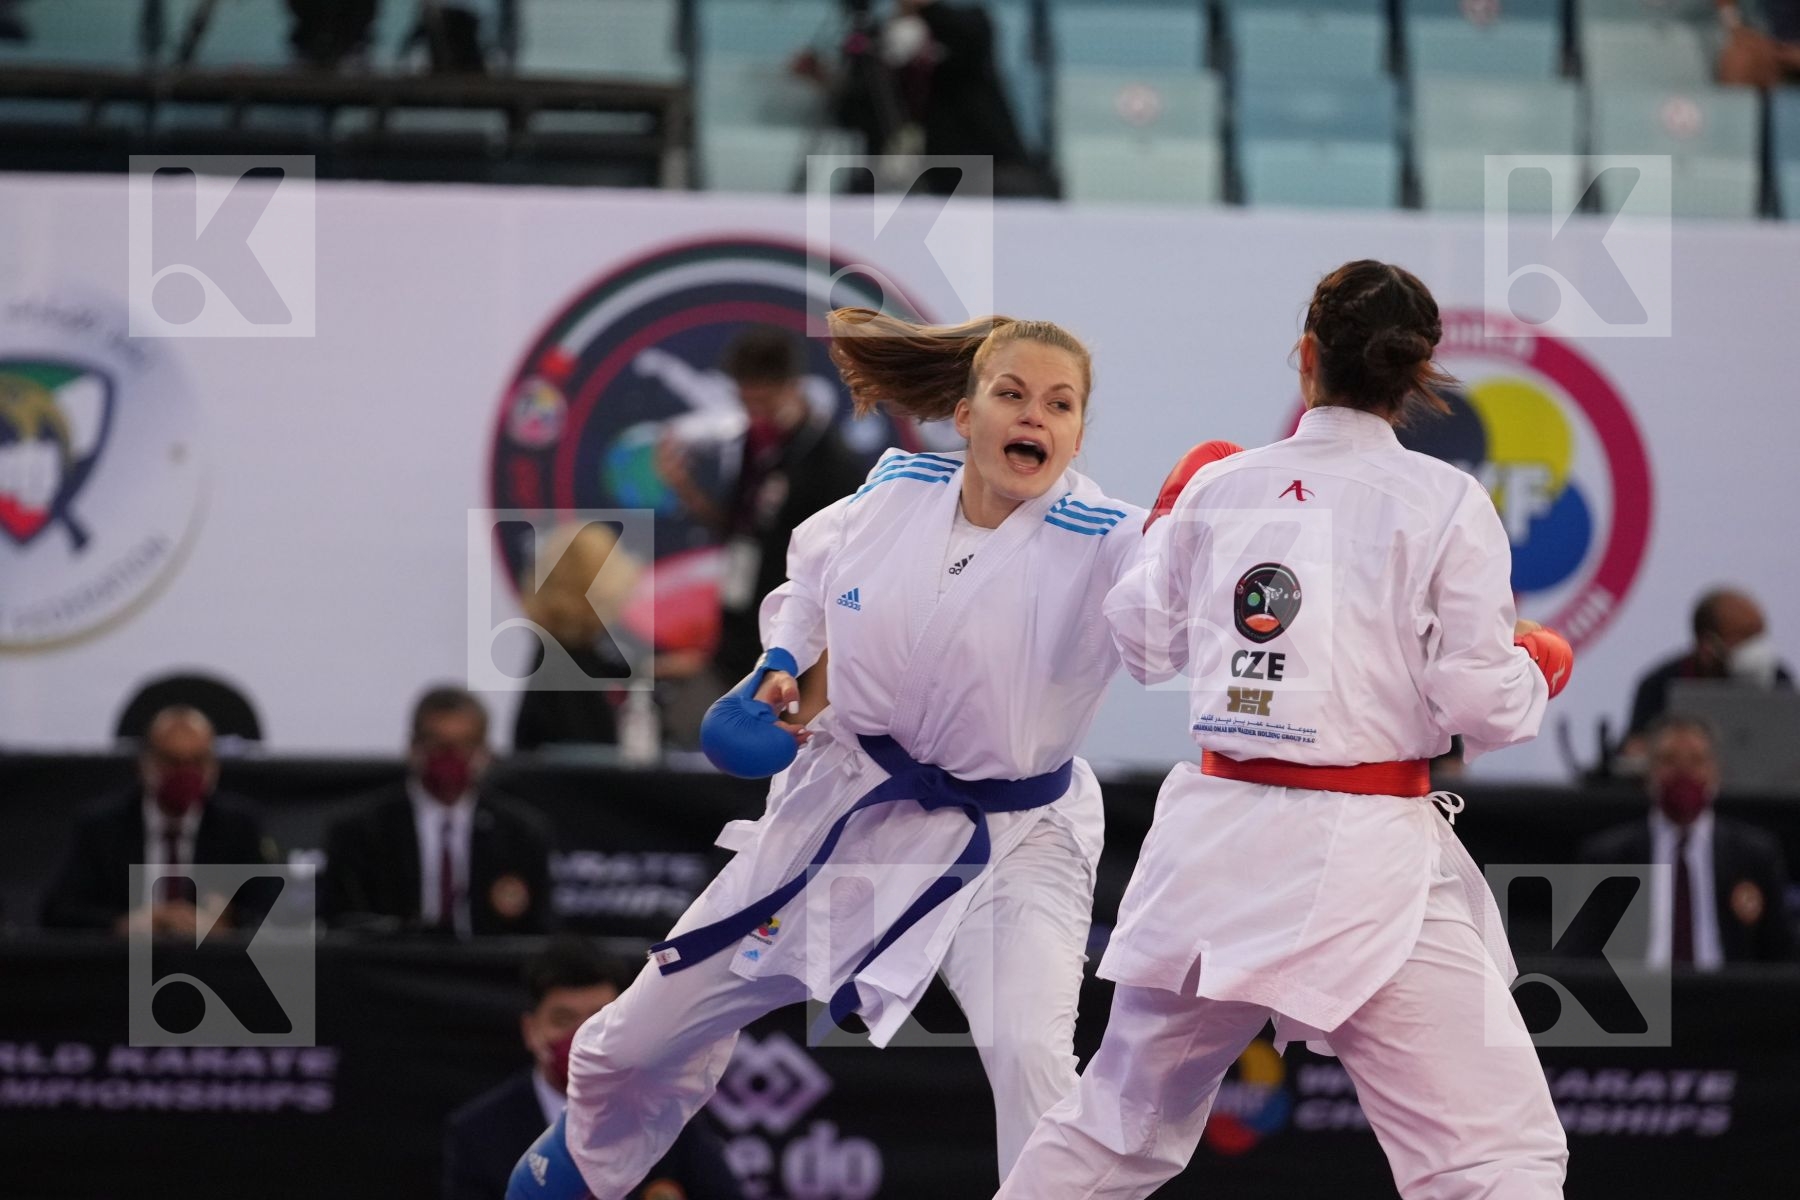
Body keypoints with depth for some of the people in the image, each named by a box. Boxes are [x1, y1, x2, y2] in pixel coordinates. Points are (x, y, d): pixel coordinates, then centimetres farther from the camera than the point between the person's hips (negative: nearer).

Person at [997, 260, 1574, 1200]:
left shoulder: (1220, 489, 6)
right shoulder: (1445, 502, -6)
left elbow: (1144, 641, 19)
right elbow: (1480, 705, -7)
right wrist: (1534, 673, 15)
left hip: (1216, 838, 5)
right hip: (1360, 861, -5)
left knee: (1121, 1124, 23)